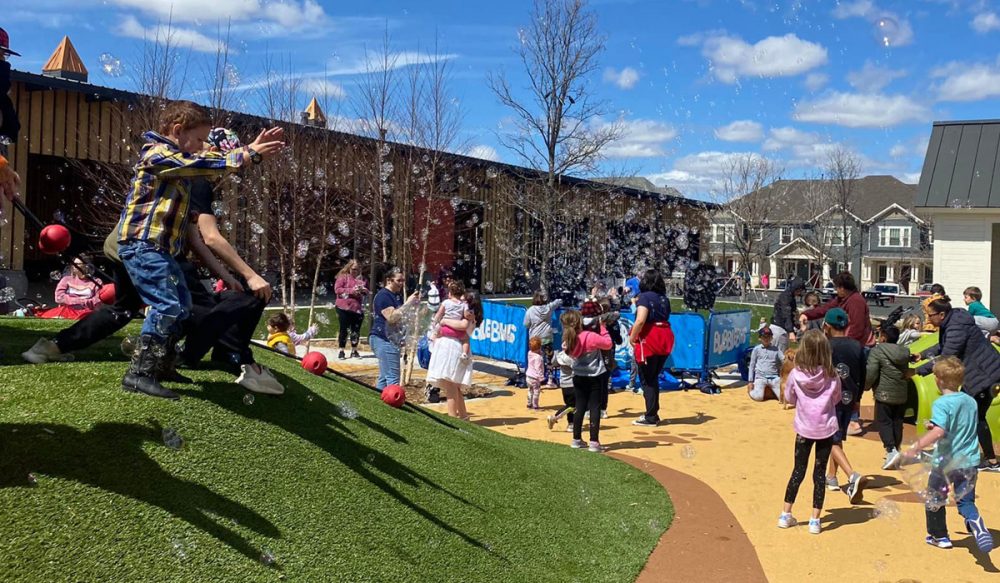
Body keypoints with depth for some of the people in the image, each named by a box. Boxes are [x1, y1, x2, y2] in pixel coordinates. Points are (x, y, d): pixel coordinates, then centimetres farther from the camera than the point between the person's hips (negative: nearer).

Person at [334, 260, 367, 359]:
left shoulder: (362, 279, 11)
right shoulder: (343, 277, -2)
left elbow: (367, 291, 17)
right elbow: (337, 289, -10)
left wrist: (363, 290, -8)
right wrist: (351, 290, -18)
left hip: (358, 308, 4)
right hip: (344, 308, -4)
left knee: (356, 330, 7)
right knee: (344, 330, 1)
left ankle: (354, 351, 17)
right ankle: (341, 351, 9)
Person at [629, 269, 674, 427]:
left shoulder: (645, 297, -10)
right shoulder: (664, 298, 11)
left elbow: (640, 320, -22)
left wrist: (632, 337, -10)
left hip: (649, 339, -7)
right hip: (665, 338, 7)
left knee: (647, 380, 2)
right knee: (653, 378, 18)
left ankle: (651, 417, 3)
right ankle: (653, 413, 25)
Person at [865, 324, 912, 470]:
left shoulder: (877, 351, -13)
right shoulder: (904, 351, 6)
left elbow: (871, 373, -17)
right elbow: (906, 371, 16)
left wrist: (866, 386, -2)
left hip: (884, 394, -6)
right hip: (902, 395, 6)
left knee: (884, 422, 0)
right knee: (897, 422, 13)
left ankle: (891, 450, -16)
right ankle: (896, 449, 20)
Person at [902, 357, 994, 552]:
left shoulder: (941, 404, -18)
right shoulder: (971, 401, 4)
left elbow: (938, 432, -30)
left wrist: (915, 448, -26)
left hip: (946, 462, -5)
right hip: (969, 461, 5)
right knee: (966, 501, 12)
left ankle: (939, 536, 28)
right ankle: (975, 522, -19)